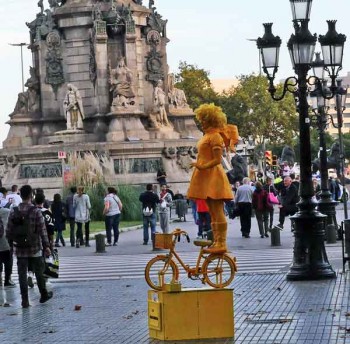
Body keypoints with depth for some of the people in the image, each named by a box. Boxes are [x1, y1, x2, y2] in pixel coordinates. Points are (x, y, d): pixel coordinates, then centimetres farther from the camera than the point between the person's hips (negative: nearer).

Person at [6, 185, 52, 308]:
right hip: (35, 248, -2)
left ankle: (25, 300, 4)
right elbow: (42, 230, -11)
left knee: (22, 275, 5)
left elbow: (9, 231, 0)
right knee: (39, 273, 14)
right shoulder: (36, 211, -11)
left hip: (20, 249, 2)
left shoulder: (13, 211, -3)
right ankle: (44, 295, 27)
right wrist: (46, 246, -6)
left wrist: (11, 242, 13)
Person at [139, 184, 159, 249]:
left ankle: (145, 241, 8)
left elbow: (140, 199, 14)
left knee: (145, 227, 8)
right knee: (153, 227, 3)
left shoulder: (143, 195, -4)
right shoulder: (154, 195, -10)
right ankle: (153, 240, -7)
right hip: (152, 213, -2)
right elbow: (158, 201, 3)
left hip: (144, 213, 2)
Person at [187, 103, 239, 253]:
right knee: (213, 212, 11)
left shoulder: (215, 136, -13)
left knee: (218, 212, -10)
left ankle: (221, 243, -11)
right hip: (207, 178, 10)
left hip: (213, 177, -10)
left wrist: (203, 166, -25)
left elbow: (217, 159, -19)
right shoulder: (207, 135, 16)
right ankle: (216, 242, 15)